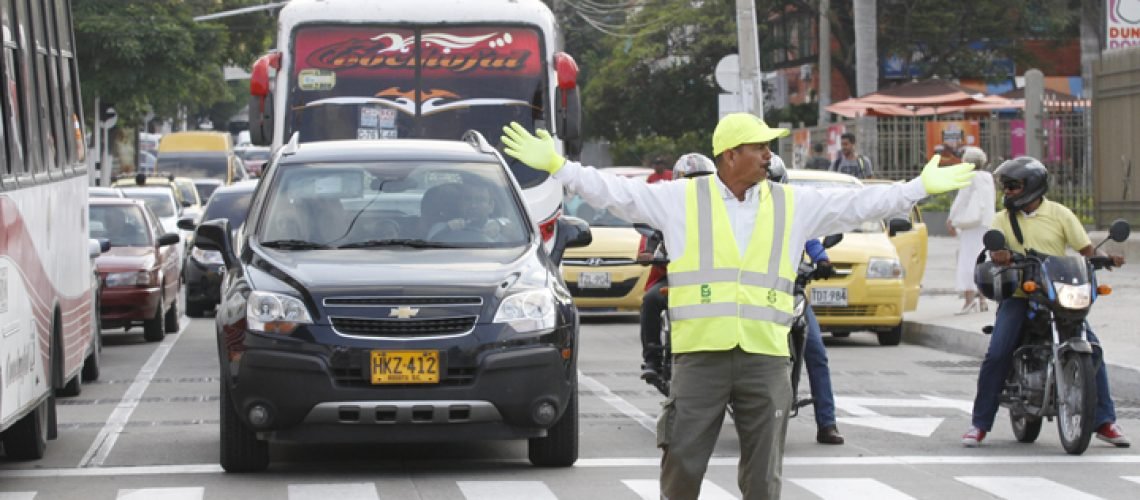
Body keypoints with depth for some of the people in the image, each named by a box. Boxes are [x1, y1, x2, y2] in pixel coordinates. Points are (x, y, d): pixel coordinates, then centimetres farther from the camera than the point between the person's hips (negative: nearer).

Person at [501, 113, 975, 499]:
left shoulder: (793, 204, 9)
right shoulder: (683, 198, 3)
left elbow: (858, 203, 11)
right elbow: (618, 191, 0)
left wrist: (921, 187, 7)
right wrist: (556, 165, -7)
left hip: (765, 358, 2)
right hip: (700, 356, -2)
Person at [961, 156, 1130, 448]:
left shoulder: (1059, 214, 5)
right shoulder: (1003, 219, 10)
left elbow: (1086, 249, 1)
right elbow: (994, 251, -5)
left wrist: (1106, 258, -20)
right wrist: (999, 256, -30)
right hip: (1018, 296, 1)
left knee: (1091, 348, -14)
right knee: (996, 356, -16)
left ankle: (1104, 422, -6)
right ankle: (980, 424, -6)